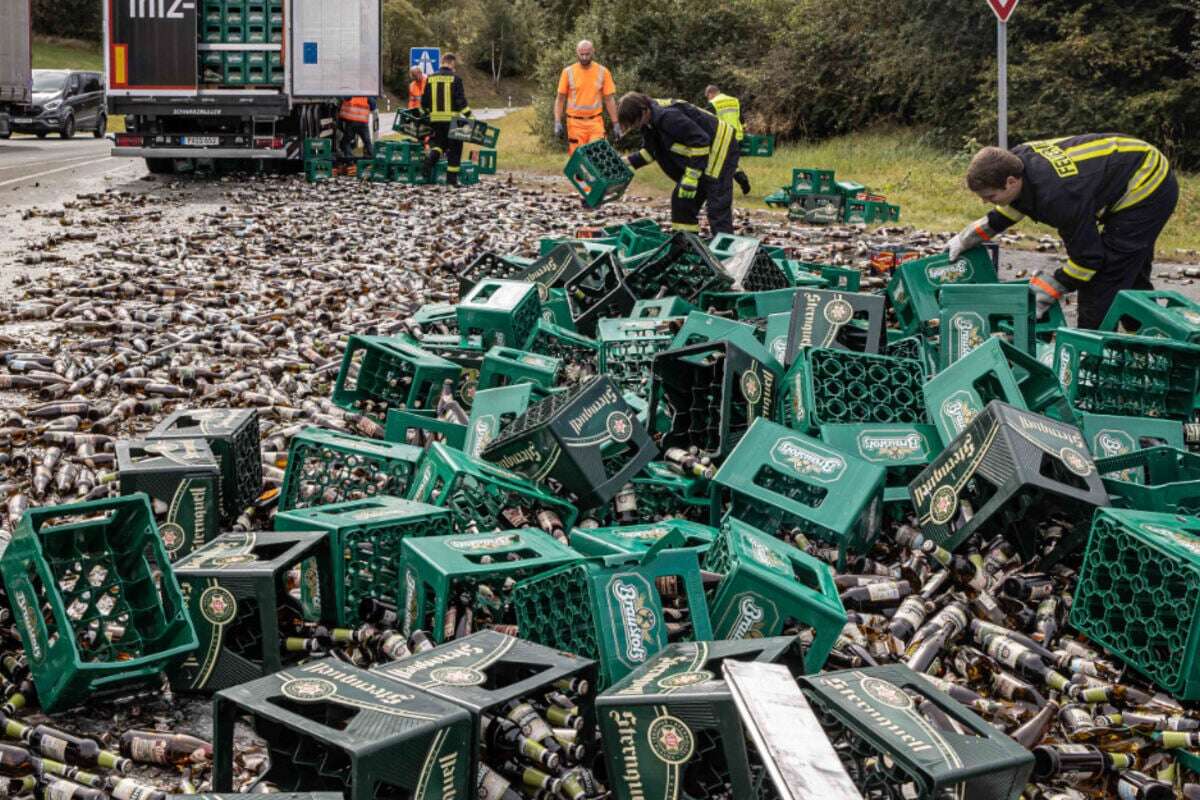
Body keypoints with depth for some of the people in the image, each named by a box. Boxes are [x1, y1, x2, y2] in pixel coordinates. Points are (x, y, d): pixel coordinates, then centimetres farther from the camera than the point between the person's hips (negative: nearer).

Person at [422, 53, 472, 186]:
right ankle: (451, 179, 5)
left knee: (438, 143, 20)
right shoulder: (455, 79, -7)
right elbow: (461, 101, -11)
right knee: (454, 150, 6)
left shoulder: (431, 79, 7)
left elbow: (424, 101, 11)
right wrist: (470, 116, -5)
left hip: (435, 119, 4)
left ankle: (431, 157, -13)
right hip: (451, 119, -4)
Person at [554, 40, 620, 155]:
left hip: (595, 122, 0)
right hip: (575, 123, 0)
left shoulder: (603, 72, 2)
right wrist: (557, 122, -5)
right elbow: (560, 99, 5)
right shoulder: (568, 72, 1)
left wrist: (615, 124, 1)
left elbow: (609, 99, 5)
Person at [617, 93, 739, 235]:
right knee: (681, 200, 9)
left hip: (721, 147, -10)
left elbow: (700, 141, -31)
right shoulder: (649, 123, 2)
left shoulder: (668, 117, -30)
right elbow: (650, 151, 16)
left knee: (717, 206, -12)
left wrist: (691, 177, -29)